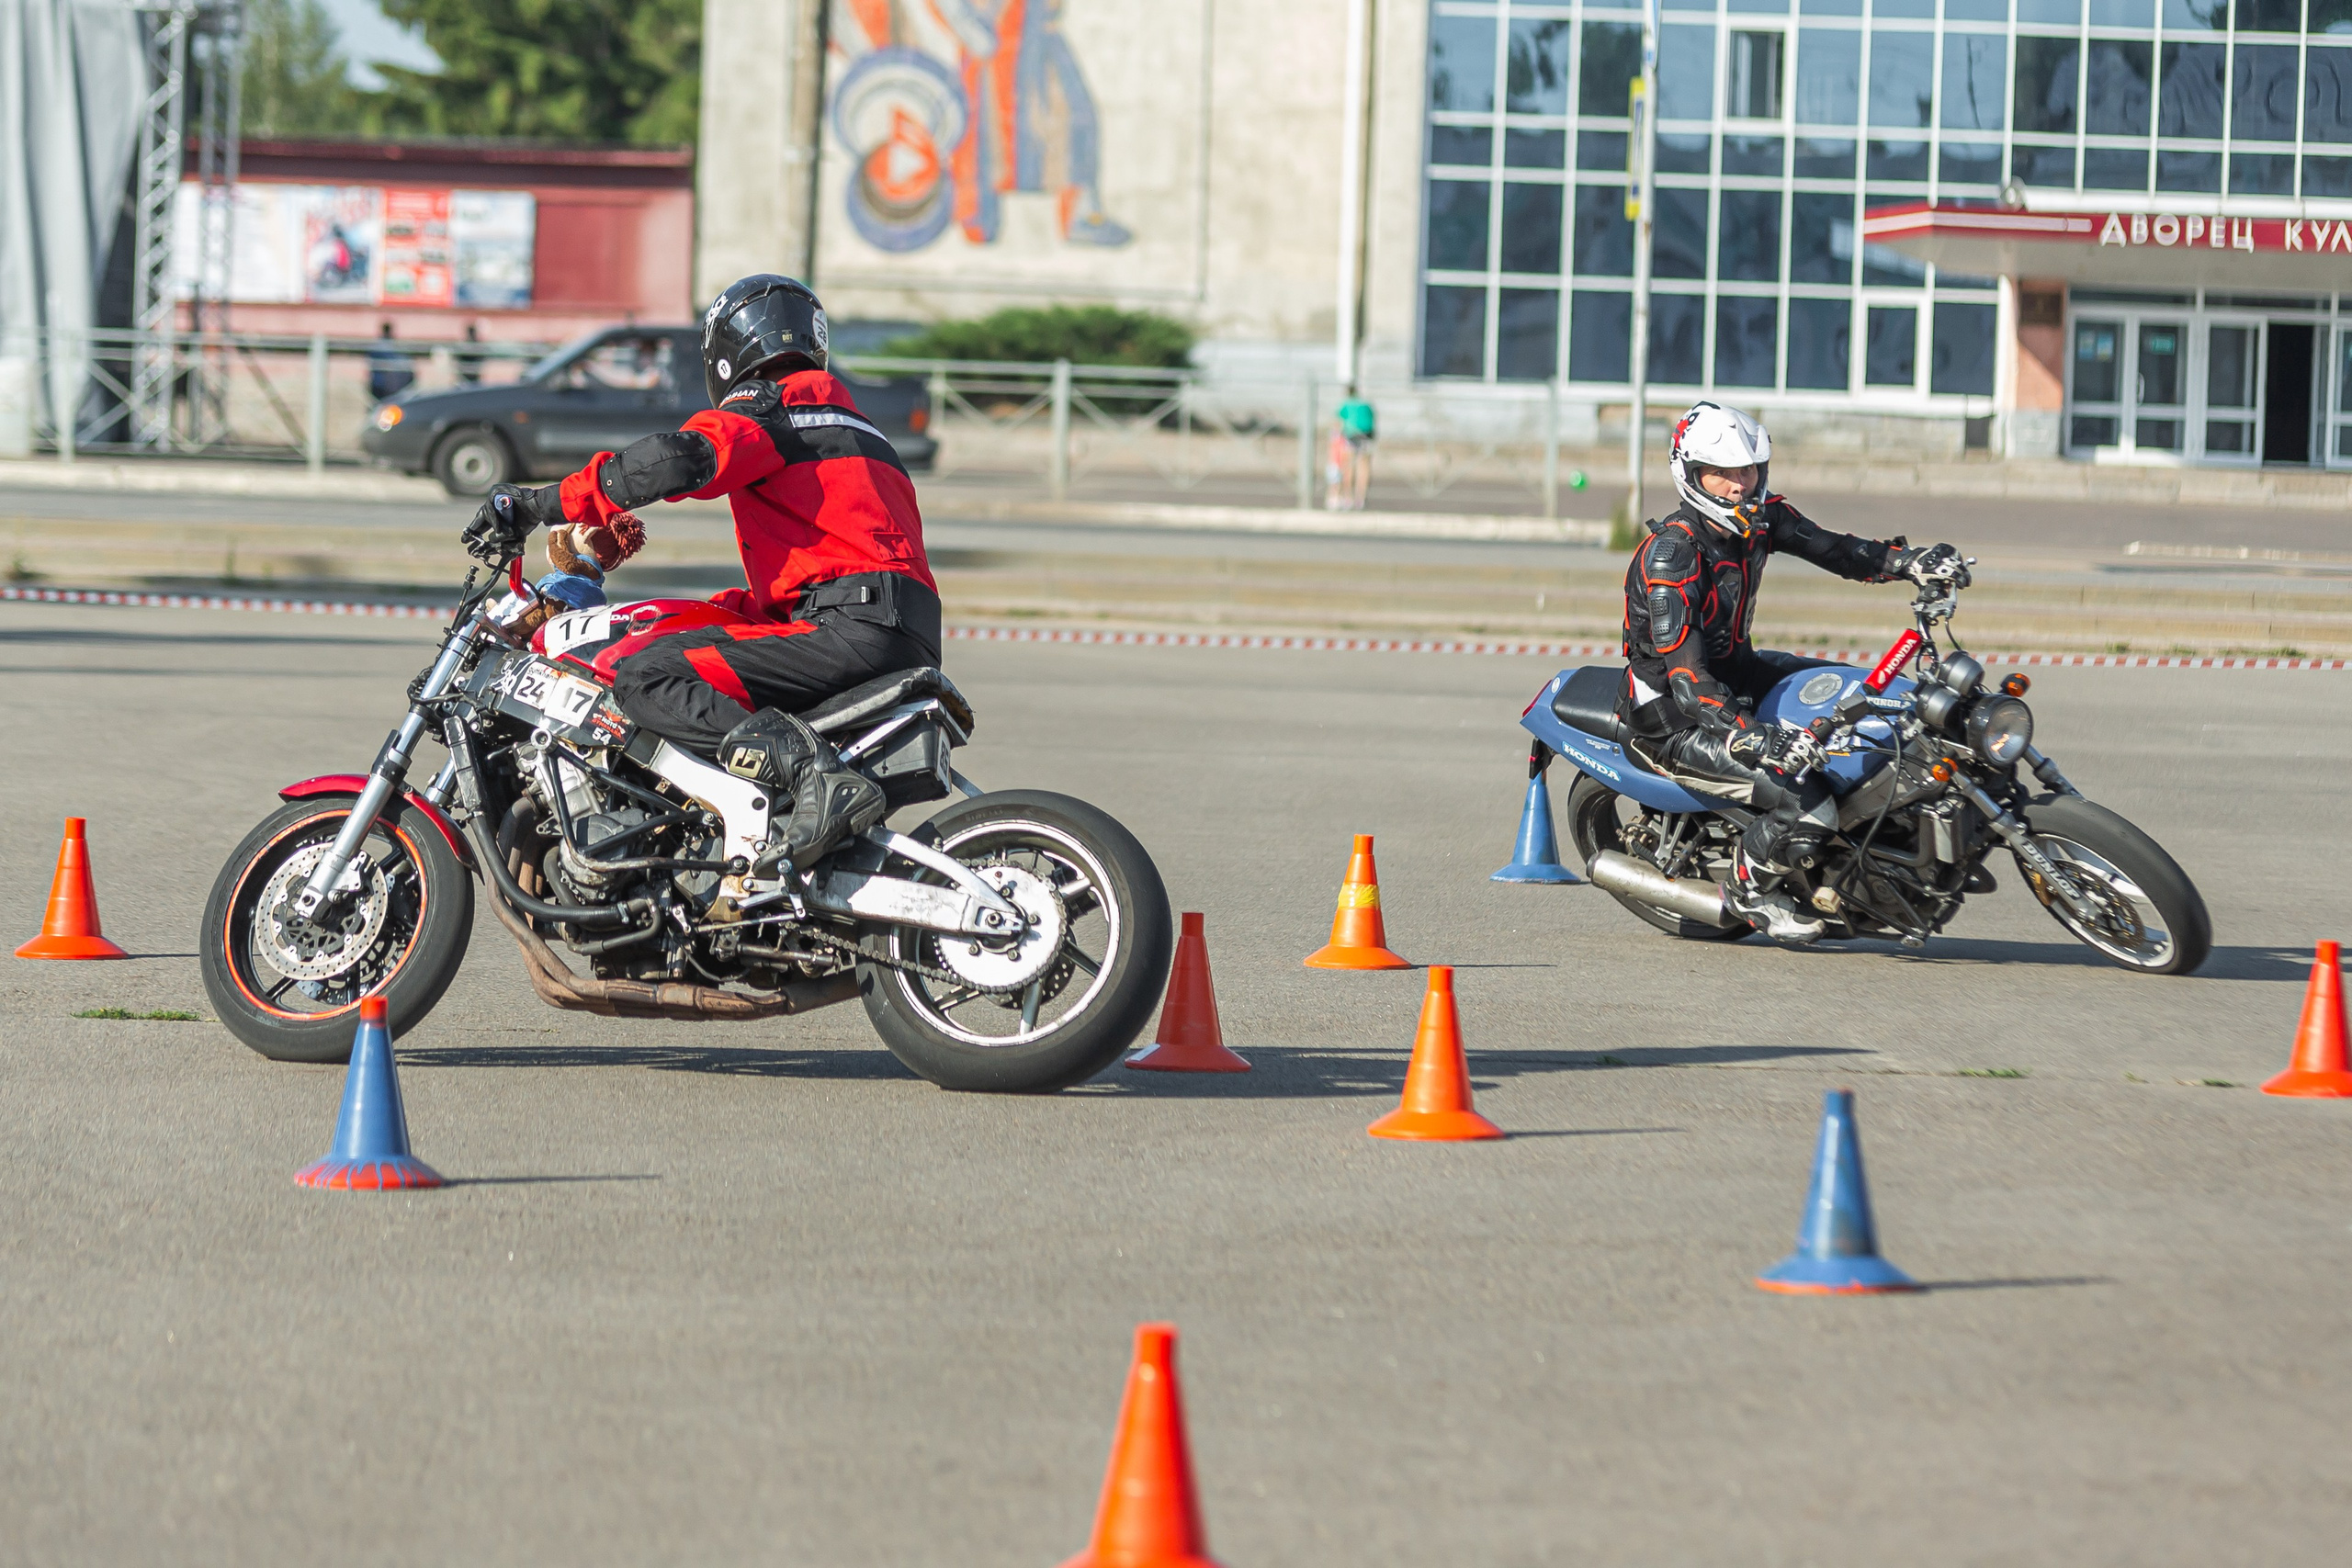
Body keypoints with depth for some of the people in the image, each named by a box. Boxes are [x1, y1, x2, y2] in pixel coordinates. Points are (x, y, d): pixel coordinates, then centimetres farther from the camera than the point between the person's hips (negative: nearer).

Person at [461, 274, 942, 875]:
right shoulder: (845, 417, 33)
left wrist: (541, 505, -13)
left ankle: (817, 777, -37)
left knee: (645, 680, -20)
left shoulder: (762, 405, 4)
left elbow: (680, 459, -17)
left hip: (856, 626, -9)